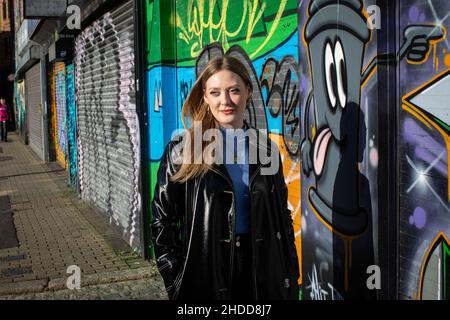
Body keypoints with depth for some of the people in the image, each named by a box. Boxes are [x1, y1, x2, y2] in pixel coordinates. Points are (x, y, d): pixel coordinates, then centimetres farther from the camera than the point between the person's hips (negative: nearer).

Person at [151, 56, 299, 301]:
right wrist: (176, 281, -9)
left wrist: (291, 277, 6)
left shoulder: (265, 148, 4)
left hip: (261, 269, 3)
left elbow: (282, 216, 9)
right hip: (205, 270, -3)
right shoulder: (182, 150, -6)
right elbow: (162, 218, -4)